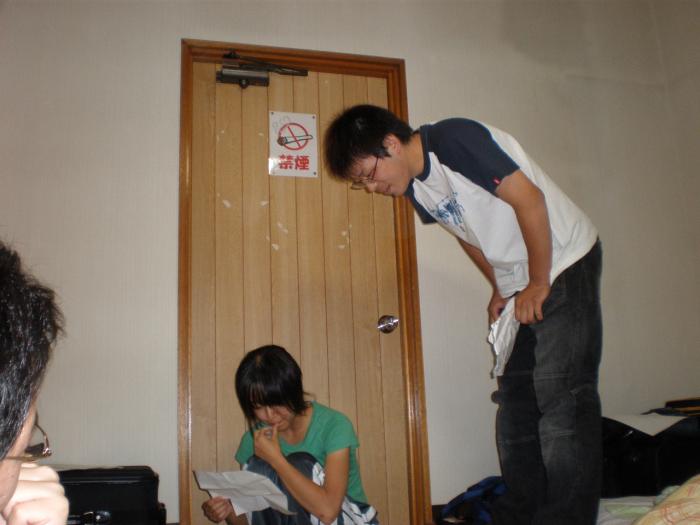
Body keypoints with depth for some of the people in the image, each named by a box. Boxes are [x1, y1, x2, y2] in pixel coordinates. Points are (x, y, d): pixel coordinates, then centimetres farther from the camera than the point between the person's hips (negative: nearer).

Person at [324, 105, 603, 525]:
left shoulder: (456, 140, -22)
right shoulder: (414, 189, 3)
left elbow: (529, 199, -23)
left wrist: (538, 283, -17)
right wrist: (500, 289, 9)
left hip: (564, 262, -8)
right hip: (521, 284, 8)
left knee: (561, 399, -11)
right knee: (515, 399, 9)